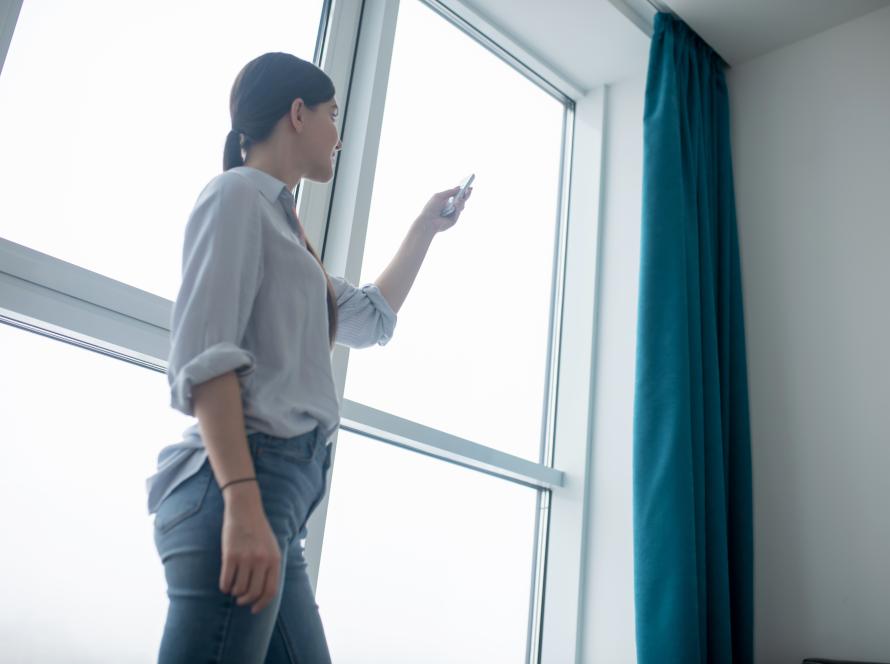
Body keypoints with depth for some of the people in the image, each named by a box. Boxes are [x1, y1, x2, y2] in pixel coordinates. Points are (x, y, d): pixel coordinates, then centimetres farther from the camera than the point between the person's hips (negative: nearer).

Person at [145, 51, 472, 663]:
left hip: (279, 495, 9)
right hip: (238, 486, -9)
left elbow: (372, 318, 38)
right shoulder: (239, 193, 1)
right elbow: (204, 354, -13)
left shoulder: (278, 222, 27)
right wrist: (243, 502, -23)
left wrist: (427, 228, 42)